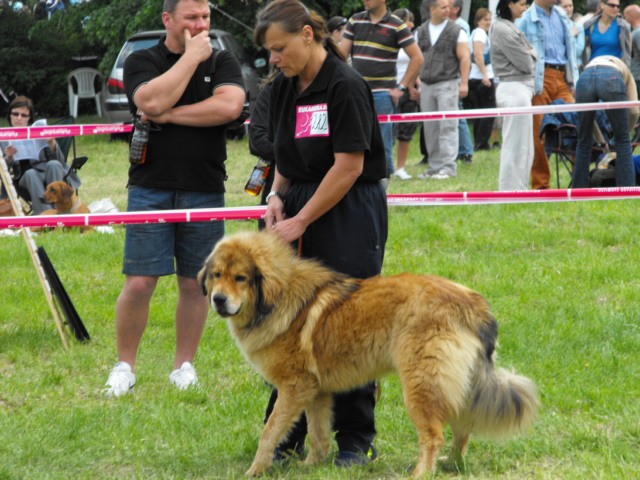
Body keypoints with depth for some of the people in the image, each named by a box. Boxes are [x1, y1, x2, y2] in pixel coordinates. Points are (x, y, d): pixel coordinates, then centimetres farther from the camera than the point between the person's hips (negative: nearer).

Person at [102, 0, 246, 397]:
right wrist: (191, 56, -10)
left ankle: (185, 365, 19)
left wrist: (169, 115, -11)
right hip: (151, 189, -2)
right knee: (139, 283, -5)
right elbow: (152, 102, -18)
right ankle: (125, 366, 9)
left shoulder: (222, 62, 8)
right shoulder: (142, 62, 3)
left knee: (195, 284, 7)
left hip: (205, 191, 2)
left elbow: (229, 105, -12)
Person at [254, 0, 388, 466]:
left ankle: (356, 440, 10)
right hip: (300, 208, 7)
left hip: (350, 213, -7)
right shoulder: (284, 88, 7)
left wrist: (301, 221, -16)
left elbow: (349, 166, -18)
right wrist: (278, 196, 0)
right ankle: (285, 436, 13)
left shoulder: (345, 86, -16)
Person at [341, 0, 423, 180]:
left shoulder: (396, 26, -3)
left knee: (383, 144, -2)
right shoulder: (355, 21, 9)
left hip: (382, 93, -4)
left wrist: (402, 87, -6)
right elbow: (342, 53, 9)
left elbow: (417, 58, -3)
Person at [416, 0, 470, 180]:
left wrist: (464, 83, -11)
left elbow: (464, 58, -4)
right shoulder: (421, 32, 11)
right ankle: (434, 166, 13)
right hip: (427, 85, 5)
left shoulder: (456, 31, -2)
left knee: (448, 126, -9)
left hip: (448, 84, -5)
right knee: (430, 129, 6)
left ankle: (448, 166, -9)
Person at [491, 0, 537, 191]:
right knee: (516, 146, -5)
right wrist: (530, 54, 5)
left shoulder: (510, 27, 16)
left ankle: (518, 190, 19)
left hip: (521, 88, 10)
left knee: (523, 147, 14)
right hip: (514, 88, -10)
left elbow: (529, 60, 17)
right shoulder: (502, 29, -13)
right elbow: (525, 63, -13)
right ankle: (512, 192, -1)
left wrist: (529, 54, -2)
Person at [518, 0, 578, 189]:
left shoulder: (562, 16, 15)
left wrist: (573, 78, 13)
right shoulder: (526, 20, -2)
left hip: (563, 77, 5)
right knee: (539, 134, -1)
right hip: (541, 79, -5)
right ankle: (540, 184, 6)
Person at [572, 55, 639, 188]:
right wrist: (626, 131, 39)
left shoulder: (591, 63, 45)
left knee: (584, 142, 18)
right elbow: (634, 111, 22)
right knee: (622, 140, 14)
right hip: (611, 79, -2)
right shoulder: (624, 69, 38)